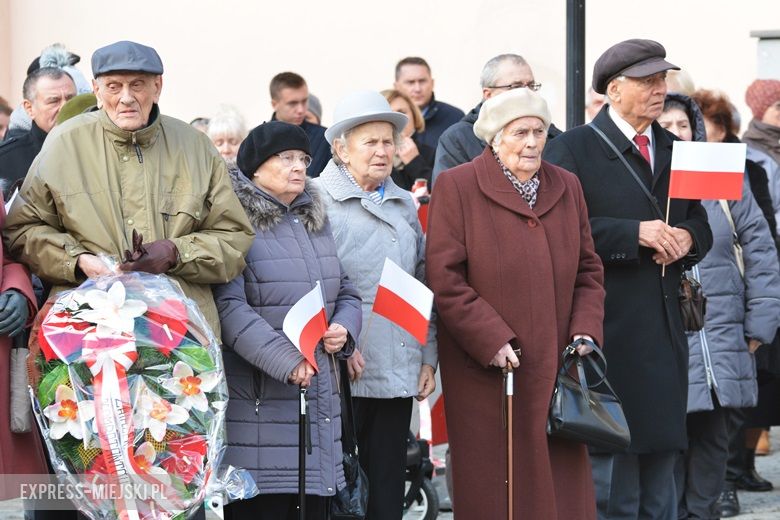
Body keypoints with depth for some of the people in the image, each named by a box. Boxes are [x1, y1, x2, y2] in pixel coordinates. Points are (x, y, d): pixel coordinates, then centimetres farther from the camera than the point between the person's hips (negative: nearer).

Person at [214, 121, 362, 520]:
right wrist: (286, 360, -24)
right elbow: (230, 306, -18)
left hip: (320, 396, 8)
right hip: (259, 398, -7)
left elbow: (346, 293, 24)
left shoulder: (316, 222, 18)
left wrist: (344, 329, 1)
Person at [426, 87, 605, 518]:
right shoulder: (457, 187, -3)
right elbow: (444, 279, -8)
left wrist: (585, 333, 0)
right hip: (486, 371, -4)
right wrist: (491, 341, -15)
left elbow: (588, 271, 16)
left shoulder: (566, 187, 13)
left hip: (555, 367, 4)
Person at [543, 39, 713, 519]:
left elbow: (700, 224, 21)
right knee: (611, 475, -4)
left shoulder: (674, 150, 16)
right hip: (607, 330, -6)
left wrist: (687, 238, -3)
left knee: (661, 452, 11)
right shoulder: (572, 149, -4)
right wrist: (635, 233, -19)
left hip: (665, 332, 6)